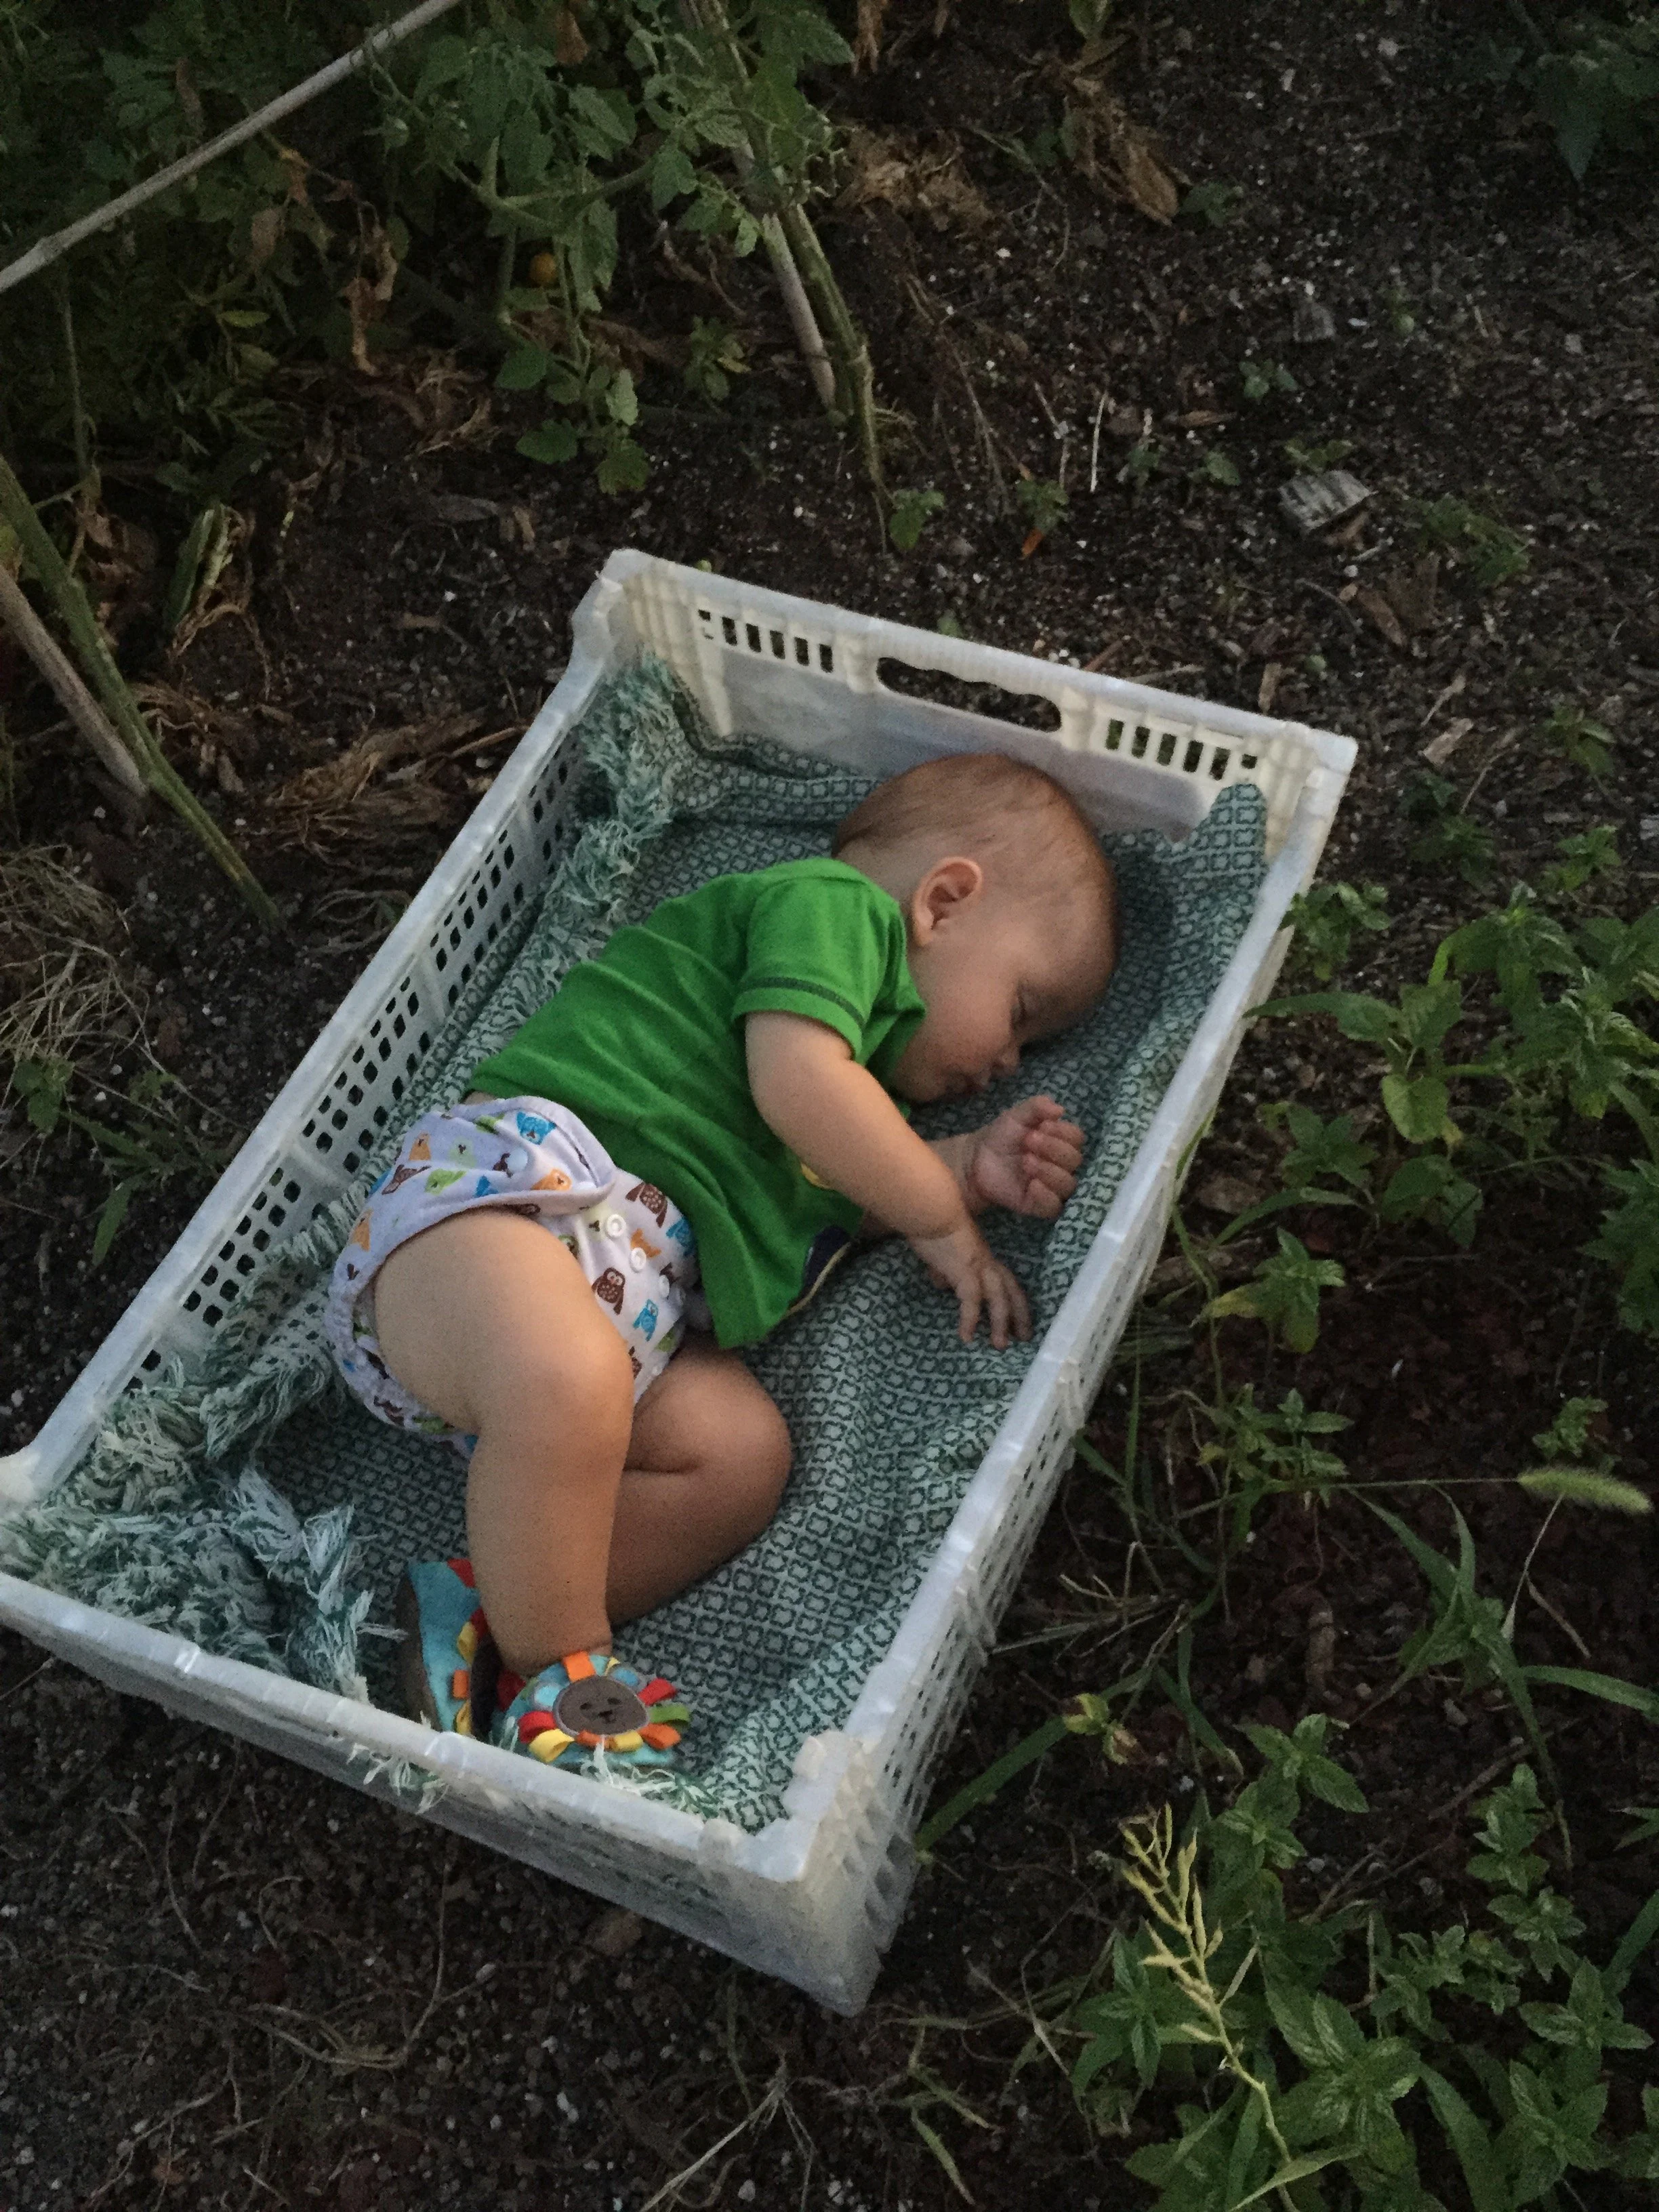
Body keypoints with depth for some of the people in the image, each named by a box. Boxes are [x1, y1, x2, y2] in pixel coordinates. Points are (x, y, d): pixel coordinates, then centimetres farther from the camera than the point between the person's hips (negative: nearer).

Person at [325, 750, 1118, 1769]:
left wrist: (970, 1165, 15)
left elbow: (827, 1192, 25)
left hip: (636, 1285, 10)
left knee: (744, 1453, -10)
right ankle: (562, 1676, -18)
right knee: (566, 1378, -38)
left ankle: (486, 1608, -11)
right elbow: (795, 1081, -12)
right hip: (511, 1175, -10)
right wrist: (943, 1217, -1)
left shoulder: (854, 1076, 34)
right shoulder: (834, 900, 2)